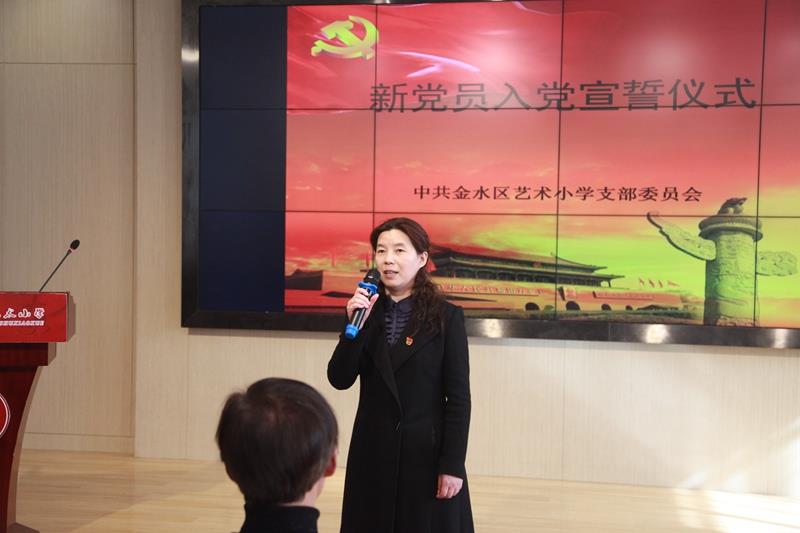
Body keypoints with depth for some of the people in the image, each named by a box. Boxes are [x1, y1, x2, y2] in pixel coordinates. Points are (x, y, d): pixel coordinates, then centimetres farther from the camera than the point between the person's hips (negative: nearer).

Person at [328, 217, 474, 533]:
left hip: (427, 450, -3)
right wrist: (355, 325, -16)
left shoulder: (446, 316, -7)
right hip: (372, 451, 3)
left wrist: (453, 464, -11)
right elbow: (339, 380, -4)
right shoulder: (366, 310, 3)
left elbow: (459, 397, -8)